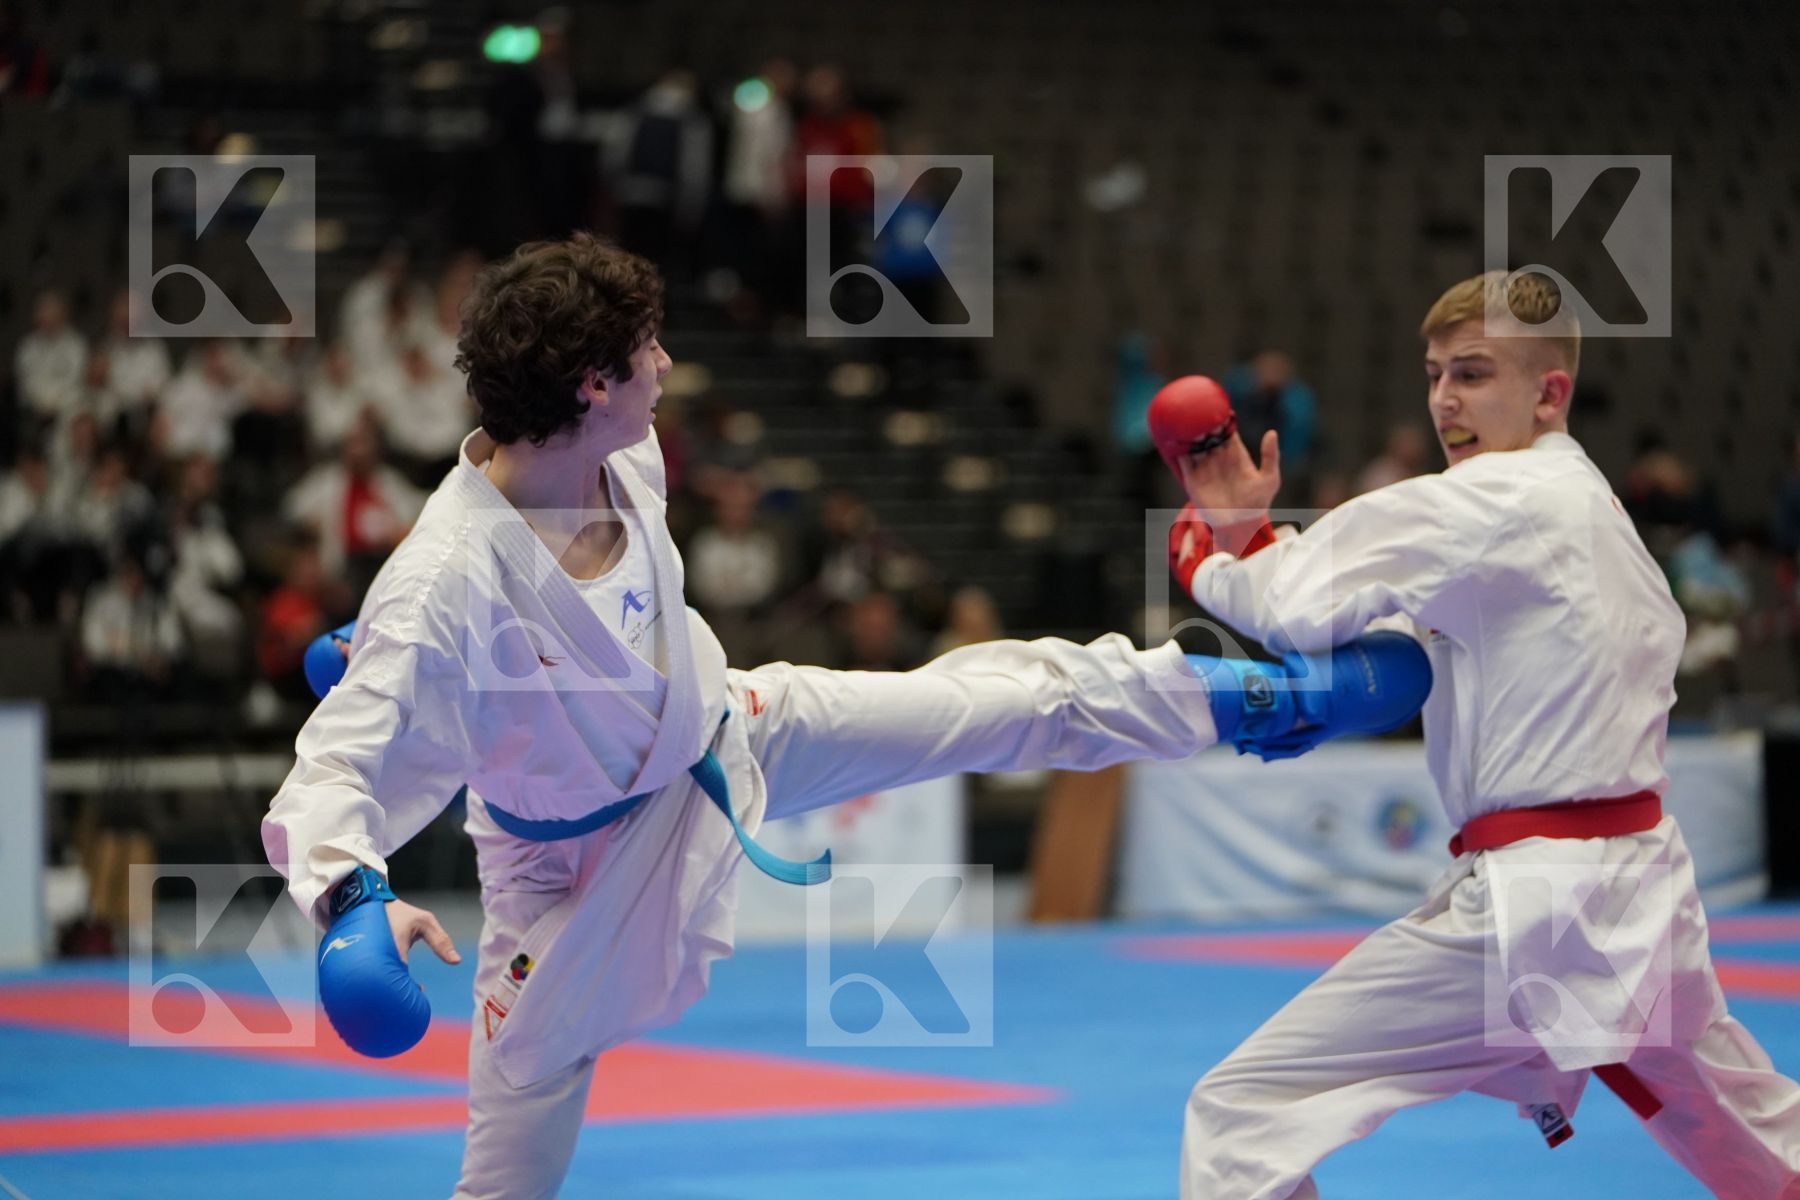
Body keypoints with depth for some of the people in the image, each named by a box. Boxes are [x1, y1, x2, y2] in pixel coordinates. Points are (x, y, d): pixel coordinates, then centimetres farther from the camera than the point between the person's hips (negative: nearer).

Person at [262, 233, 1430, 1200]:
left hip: (724, 737, 5)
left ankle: (1256, 695, 26)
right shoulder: (445, 588, -40)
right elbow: (340, 761, -43)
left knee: (1028, 697, 5)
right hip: (579, 860, -5)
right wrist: (354, 899, -61)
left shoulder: (624, 460, -18)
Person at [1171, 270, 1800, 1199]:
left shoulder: (1505, 499, -12)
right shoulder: (1593, 505, 17)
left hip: (1535, 906, -10)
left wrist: (1205, 553, 3)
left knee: (1240, 1113, -9)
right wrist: (1246, 536, 7)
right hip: (1642, 892, 10)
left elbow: (1301, 609, -18)